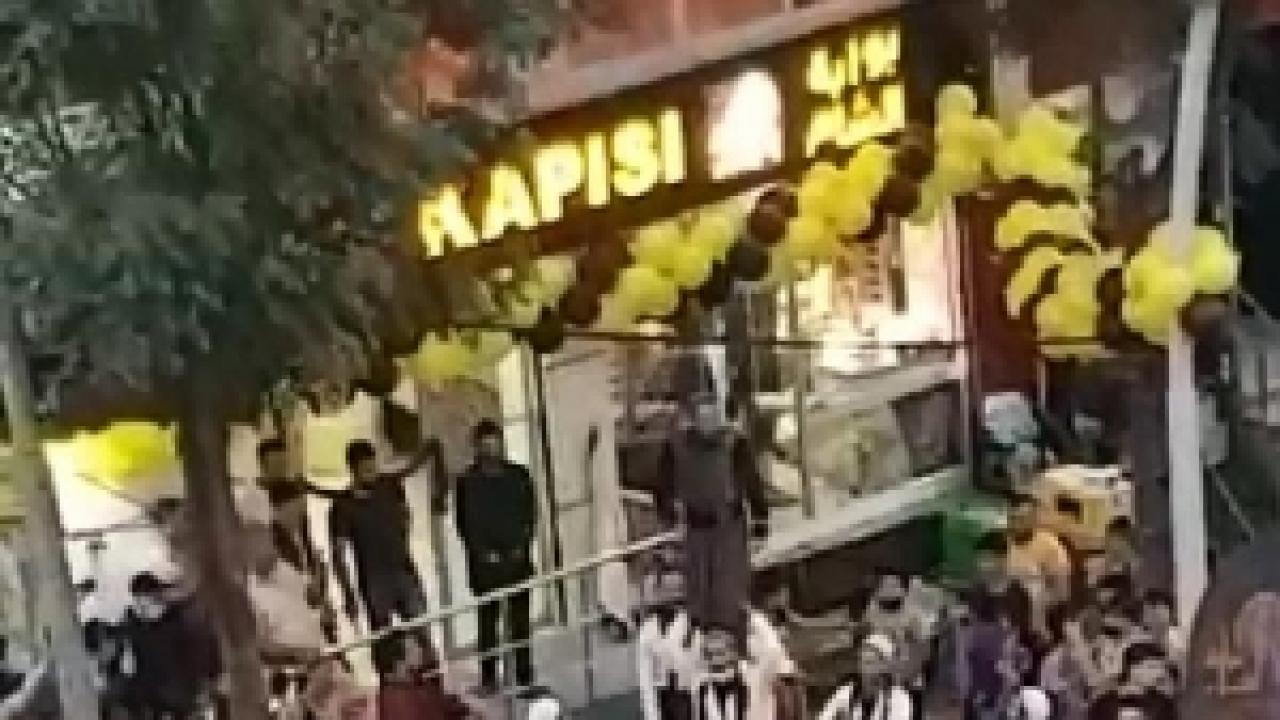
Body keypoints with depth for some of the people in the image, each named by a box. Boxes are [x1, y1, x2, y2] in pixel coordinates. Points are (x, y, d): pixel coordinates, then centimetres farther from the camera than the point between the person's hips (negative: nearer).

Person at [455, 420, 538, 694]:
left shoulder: (519, 476, 10)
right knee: (488, 621, -2)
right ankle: (488, 678, 1)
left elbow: (530, 515, 7)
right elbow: (466, 524, -2)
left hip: (517, 559, 2)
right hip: (485, 563, -2)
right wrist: (483, 553, -10)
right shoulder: (467, 482, 1)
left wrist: (521, 546, -4)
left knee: (520, 619, 3)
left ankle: (524, 674, 7)